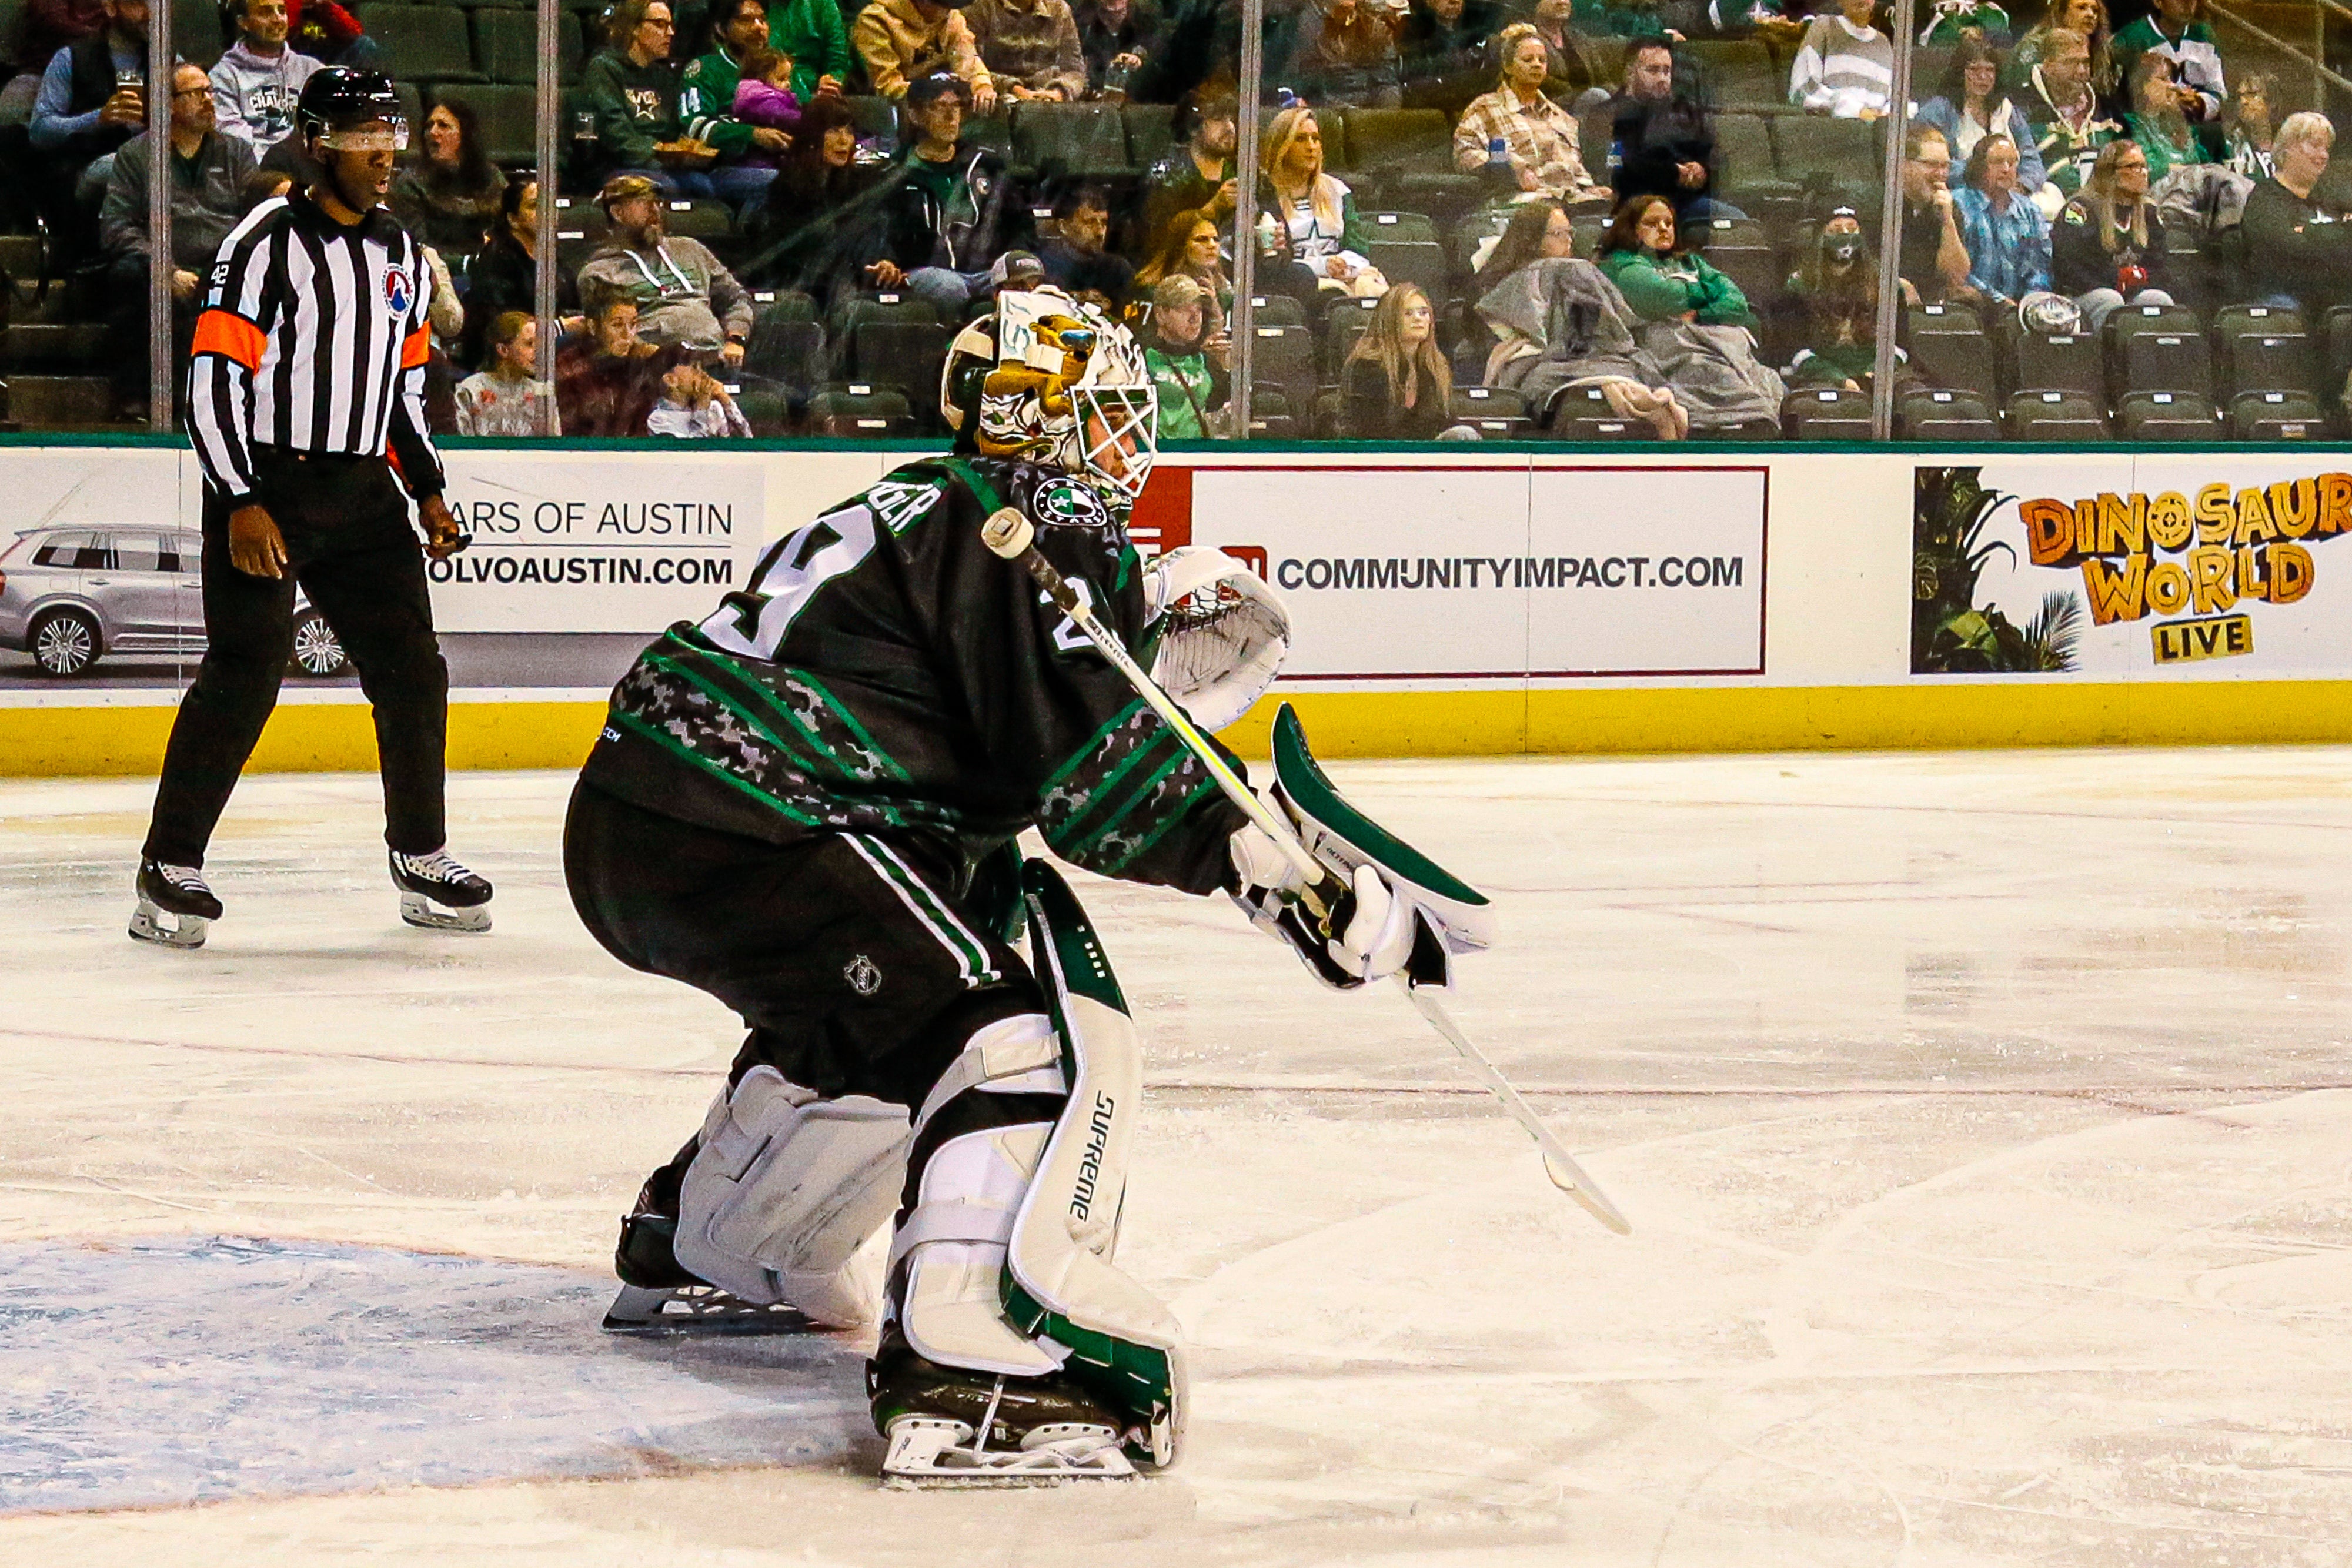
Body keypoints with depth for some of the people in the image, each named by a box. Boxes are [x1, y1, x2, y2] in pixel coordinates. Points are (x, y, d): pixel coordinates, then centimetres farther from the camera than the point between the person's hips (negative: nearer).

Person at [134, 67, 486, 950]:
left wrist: (428, 493, 15)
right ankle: (171, 866, -5)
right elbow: (214, 381, -14)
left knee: (412, 672, 5)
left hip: (361, 493, 7)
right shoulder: (268, 242, -10)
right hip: (264, 488, -7)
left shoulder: (400, 256, 13)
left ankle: (420, 859, 19)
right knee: (245, 673, -13)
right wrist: (241, 505, -20)